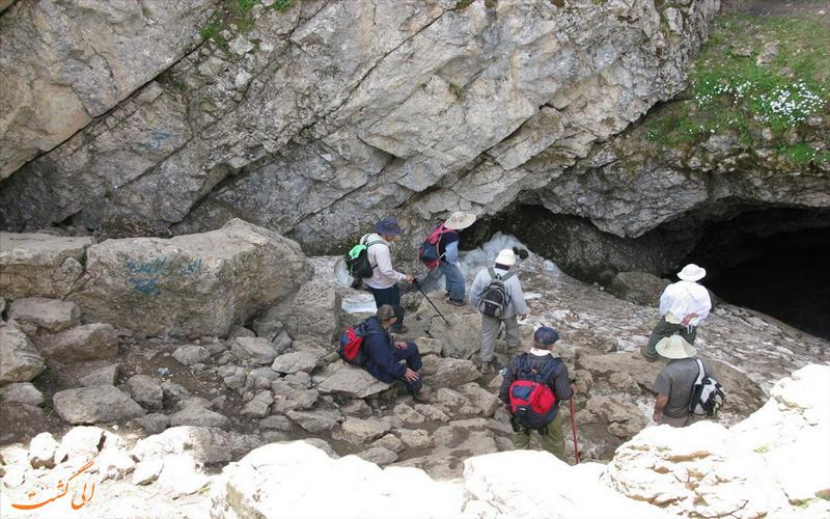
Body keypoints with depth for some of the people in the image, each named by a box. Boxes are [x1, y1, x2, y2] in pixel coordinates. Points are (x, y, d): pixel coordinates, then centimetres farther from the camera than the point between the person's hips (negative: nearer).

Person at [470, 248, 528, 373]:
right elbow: (518, 298, -19)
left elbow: (474, 292, -9)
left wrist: (476, 304, 10)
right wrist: (523, 311, -1)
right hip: (507, 311, -1)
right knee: (511, 325, 30)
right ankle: (513, 344, 55)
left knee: (488, 334, 16)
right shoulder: (512, 279, -27)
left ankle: (486, 361, 24)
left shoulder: (483, 274, -20)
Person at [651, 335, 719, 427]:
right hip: (696, 414, 4)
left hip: (673, 418, -4)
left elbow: (662, 399, -27)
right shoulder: (701, 364, -15)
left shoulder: (667, 371, -30)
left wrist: (656, 412, -8)